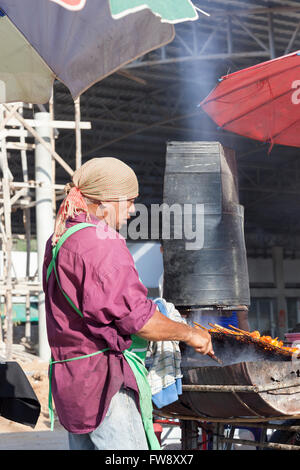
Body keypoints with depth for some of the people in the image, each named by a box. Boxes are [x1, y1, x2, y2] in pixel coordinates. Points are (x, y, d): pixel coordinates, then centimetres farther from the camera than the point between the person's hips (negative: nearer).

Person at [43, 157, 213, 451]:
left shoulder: (58, 242, 16)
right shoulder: (101, 243, -15)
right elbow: (136, 318, -18)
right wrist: (188, 333, -4)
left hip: (69, 379, 10)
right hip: (104, 377, -10)